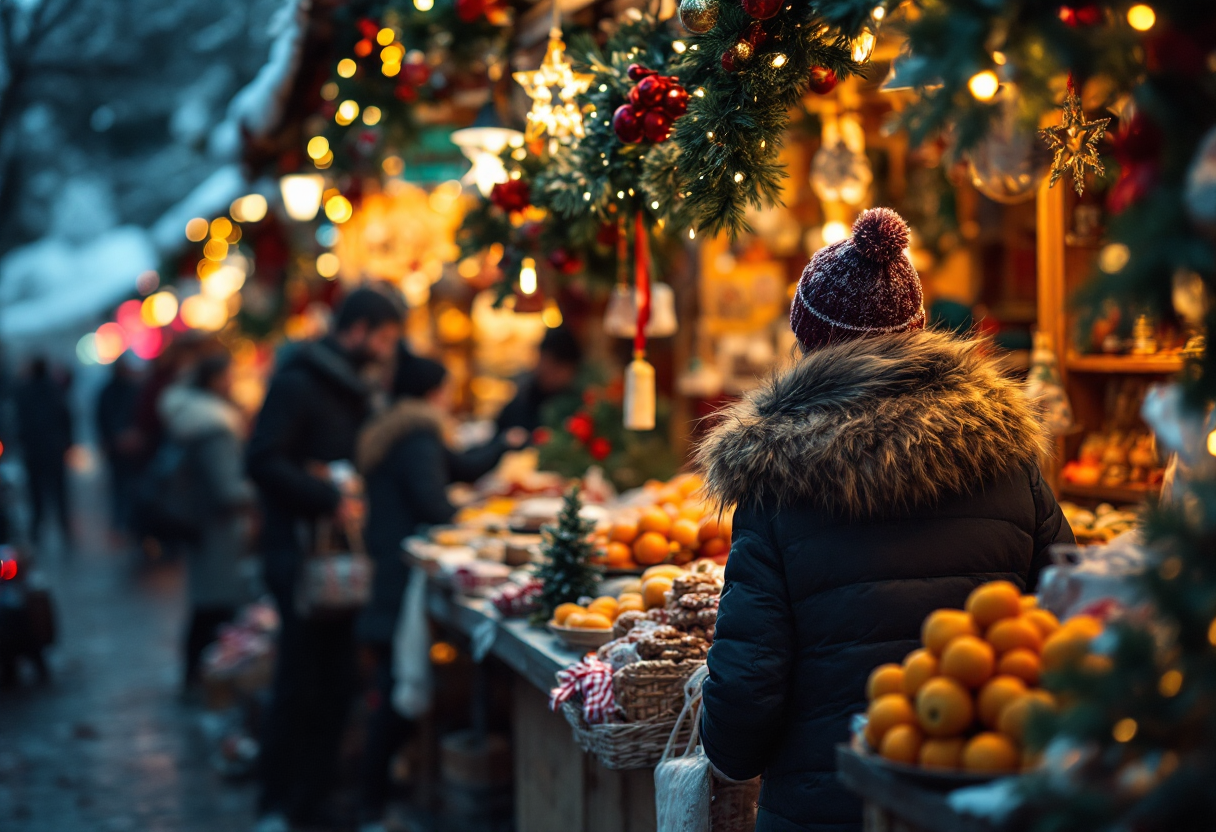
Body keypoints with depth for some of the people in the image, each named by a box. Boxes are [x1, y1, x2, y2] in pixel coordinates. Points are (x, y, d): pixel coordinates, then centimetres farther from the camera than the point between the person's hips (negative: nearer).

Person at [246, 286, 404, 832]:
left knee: (336, 685, 7)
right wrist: (329, 498, -22)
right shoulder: (298, 384, -10)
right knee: (299, 687, -3)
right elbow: (263, 461, -19)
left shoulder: (352, 390, 19)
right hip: (301, 554, -8)